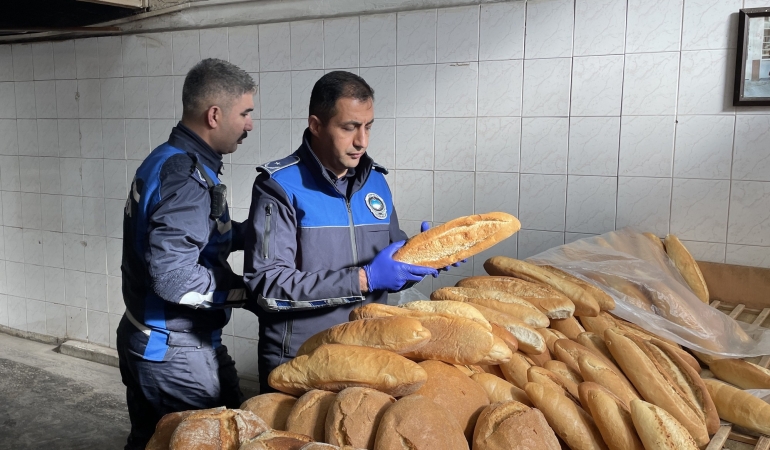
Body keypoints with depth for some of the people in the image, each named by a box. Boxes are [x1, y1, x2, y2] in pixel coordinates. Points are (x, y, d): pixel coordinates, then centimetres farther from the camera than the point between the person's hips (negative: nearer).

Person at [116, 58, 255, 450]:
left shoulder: (163, 160, 7)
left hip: (142, 341, 9)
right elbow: (172, 278, -29)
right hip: (176, 354, -9)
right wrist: (245, 289, -18)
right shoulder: (188, 178, -23)